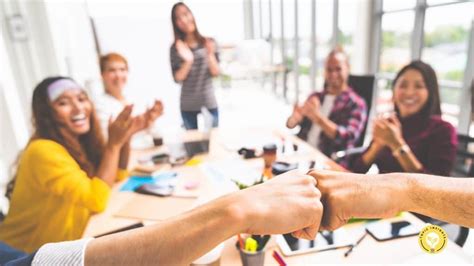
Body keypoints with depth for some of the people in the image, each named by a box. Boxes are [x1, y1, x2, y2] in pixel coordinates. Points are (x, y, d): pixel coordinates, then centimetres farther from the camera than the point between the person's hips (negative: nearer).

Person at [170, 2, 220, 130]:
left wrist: (210, 55, -21)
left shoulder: (209, 42, -1)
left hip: (209, 103, 0)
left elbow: (216, 72, -4)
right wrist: (188, 61, -24)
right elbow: (178, 78, -7)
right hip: (187, 106, 0)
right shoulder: (176, 48, -2)